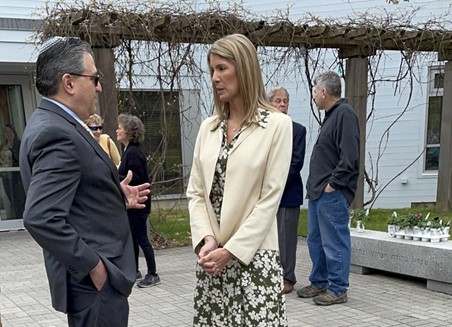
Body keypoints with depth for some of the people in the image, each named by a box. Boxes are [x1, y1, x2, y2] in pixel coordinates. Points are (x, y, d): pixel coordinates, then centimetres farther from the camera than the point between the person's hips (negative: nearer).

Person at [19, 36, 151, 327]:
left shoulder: (53, 124, 10)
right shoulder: (57, 133, -21)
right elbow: (41, 218, -30)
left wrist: (117, 196, 12)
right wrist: (94, 265, -22)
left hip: (95, 275, 10)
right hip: (94, 280, -10)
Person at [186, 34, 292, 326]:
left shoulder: (277, 124, -5)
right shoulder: (209, 127, 9)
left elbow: (270, 198, -10)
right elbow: (196, 192, 8)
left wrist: (232, 250, -14)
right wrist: (206, 240, -8)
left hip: (254, 254, -4)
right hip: (212, 257, 5)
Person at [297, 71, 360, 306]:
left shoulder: (344, 114, -13)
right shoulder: (331, 115, 17)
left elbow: (349, 157, -22)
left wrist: (333, 183, -18)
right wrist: (316, 185, 16)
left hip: (332, 194, -10)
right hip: (318, 192, 10)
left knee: (334, 243, -2)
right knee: (316, 241, 16)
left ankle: (338, 290, 8)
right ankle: (319, 283, 27)